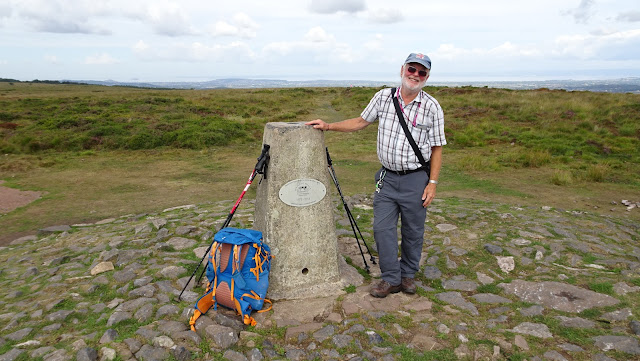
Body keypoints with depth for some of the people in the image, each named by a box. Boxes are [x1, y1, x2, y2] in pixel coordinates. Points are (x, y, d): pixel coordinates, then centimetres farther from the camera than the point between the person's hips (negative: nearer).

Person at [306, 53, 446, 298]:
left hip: (416, 179, -2)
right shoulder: (383, 97, 2)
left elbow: (436, 147, -2)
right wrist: (328, 126, 5)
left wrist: (432, 182, -7)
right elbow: (360, 122, 13)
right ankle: (391, 279, 16)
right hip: (387, 177, 2)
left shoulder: (432, 107, -5)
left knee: (413, 231, 9)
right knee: (382, 227, 2)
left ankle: (408, 274, 30)